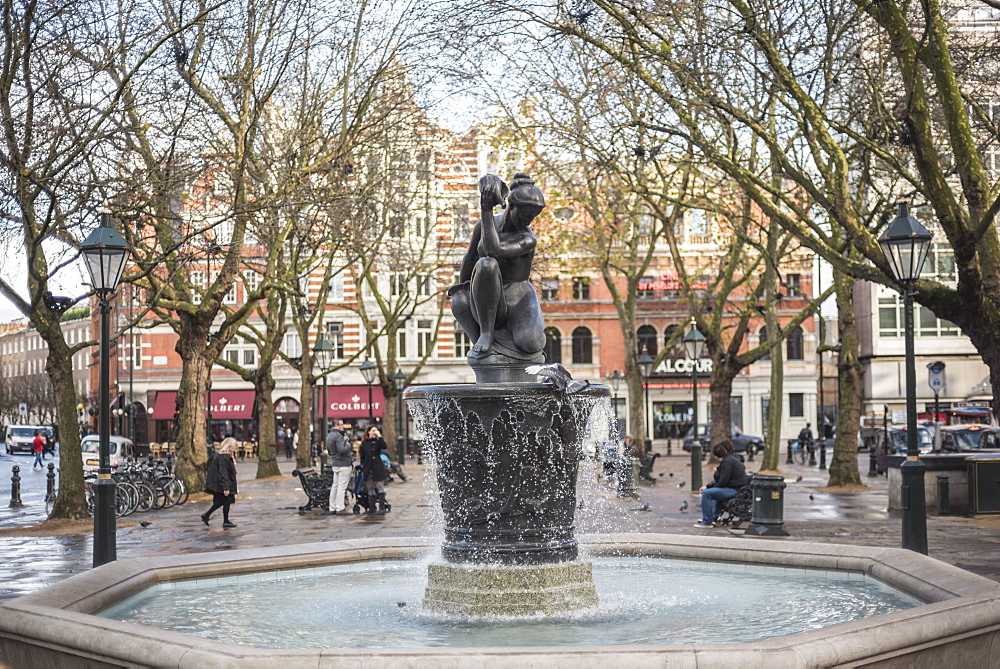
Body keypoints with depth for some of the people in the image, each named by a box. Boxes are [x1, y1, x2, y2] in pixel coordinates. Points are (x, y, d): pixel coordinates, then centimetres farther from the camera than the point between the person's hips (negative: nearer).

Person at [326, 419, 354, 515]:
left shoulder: (329, 436, 15)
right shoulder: (338, 436, -17)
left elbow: (329, 451, 25)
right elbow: (342, 450, -27)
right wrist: (348, 445, -10)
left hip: (335, 463, 10)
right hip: (343, 464, -10)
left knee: (335, 486, 12)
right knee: (342, 486, -7)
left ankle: (332, 508, 15)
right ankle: (340, 509, -7)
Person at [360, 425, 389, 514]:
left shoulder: (378, 441, 2)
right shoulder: (364, 443, 9)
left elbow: (385, 446, -20)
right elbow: (362, 457, 15)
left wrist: (379, 436, -17)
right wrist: (362, 468, 9)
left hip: (378, 469, -3)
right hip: (368, 469, 3)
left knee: (380, 488, -5)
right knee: (370, 489, 6)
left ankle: (382, 508, -3)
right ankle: (371, 508, 12)